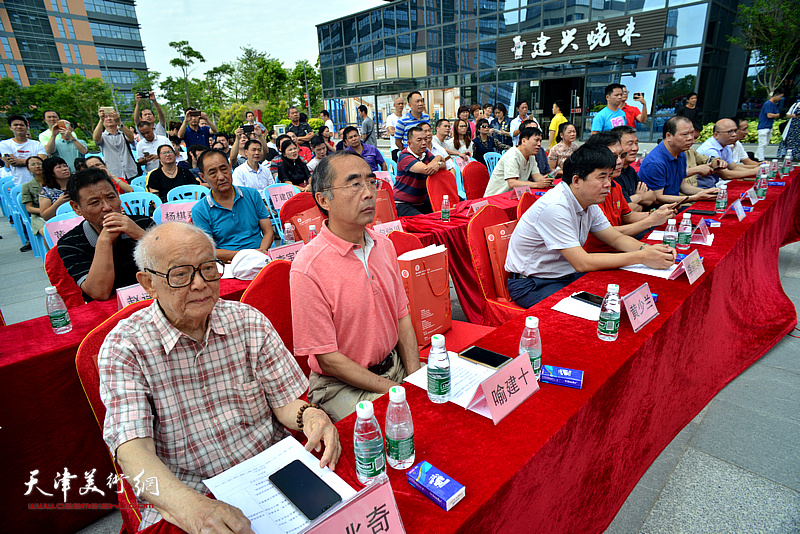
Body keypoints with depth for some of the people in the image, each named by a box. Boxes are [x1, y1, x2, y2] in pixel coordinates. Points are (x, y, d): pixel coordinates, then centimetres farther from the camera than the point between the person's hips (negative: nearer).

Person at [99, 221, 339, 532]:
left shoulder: (249, 321, 0)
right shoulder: (124, 346, -7)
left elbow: (284, 401, 4)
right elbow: (133, 449, -16)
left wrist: (309, 415, -19)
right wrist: (191, 506, -33)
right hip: (180, 498, -1)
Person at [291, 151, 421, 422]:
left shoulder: (384, 245, 0)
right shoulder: (307, 268, -22)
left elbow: (401, 316, 6)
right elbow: (328, 359, -18)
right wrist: (396, 391, -17)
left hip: (395, 365, 6)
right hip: (341, 385, -6)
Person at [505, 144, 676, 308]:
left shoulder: (589, 203, 2)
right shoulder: (555, 207, -28)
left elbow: (616, 238, 11)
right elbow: (582, 263, -29)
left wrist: (647, 248, -10)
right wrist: (641, 257, -25)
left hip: (566, 275, 9)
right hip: (531, 285, -9)